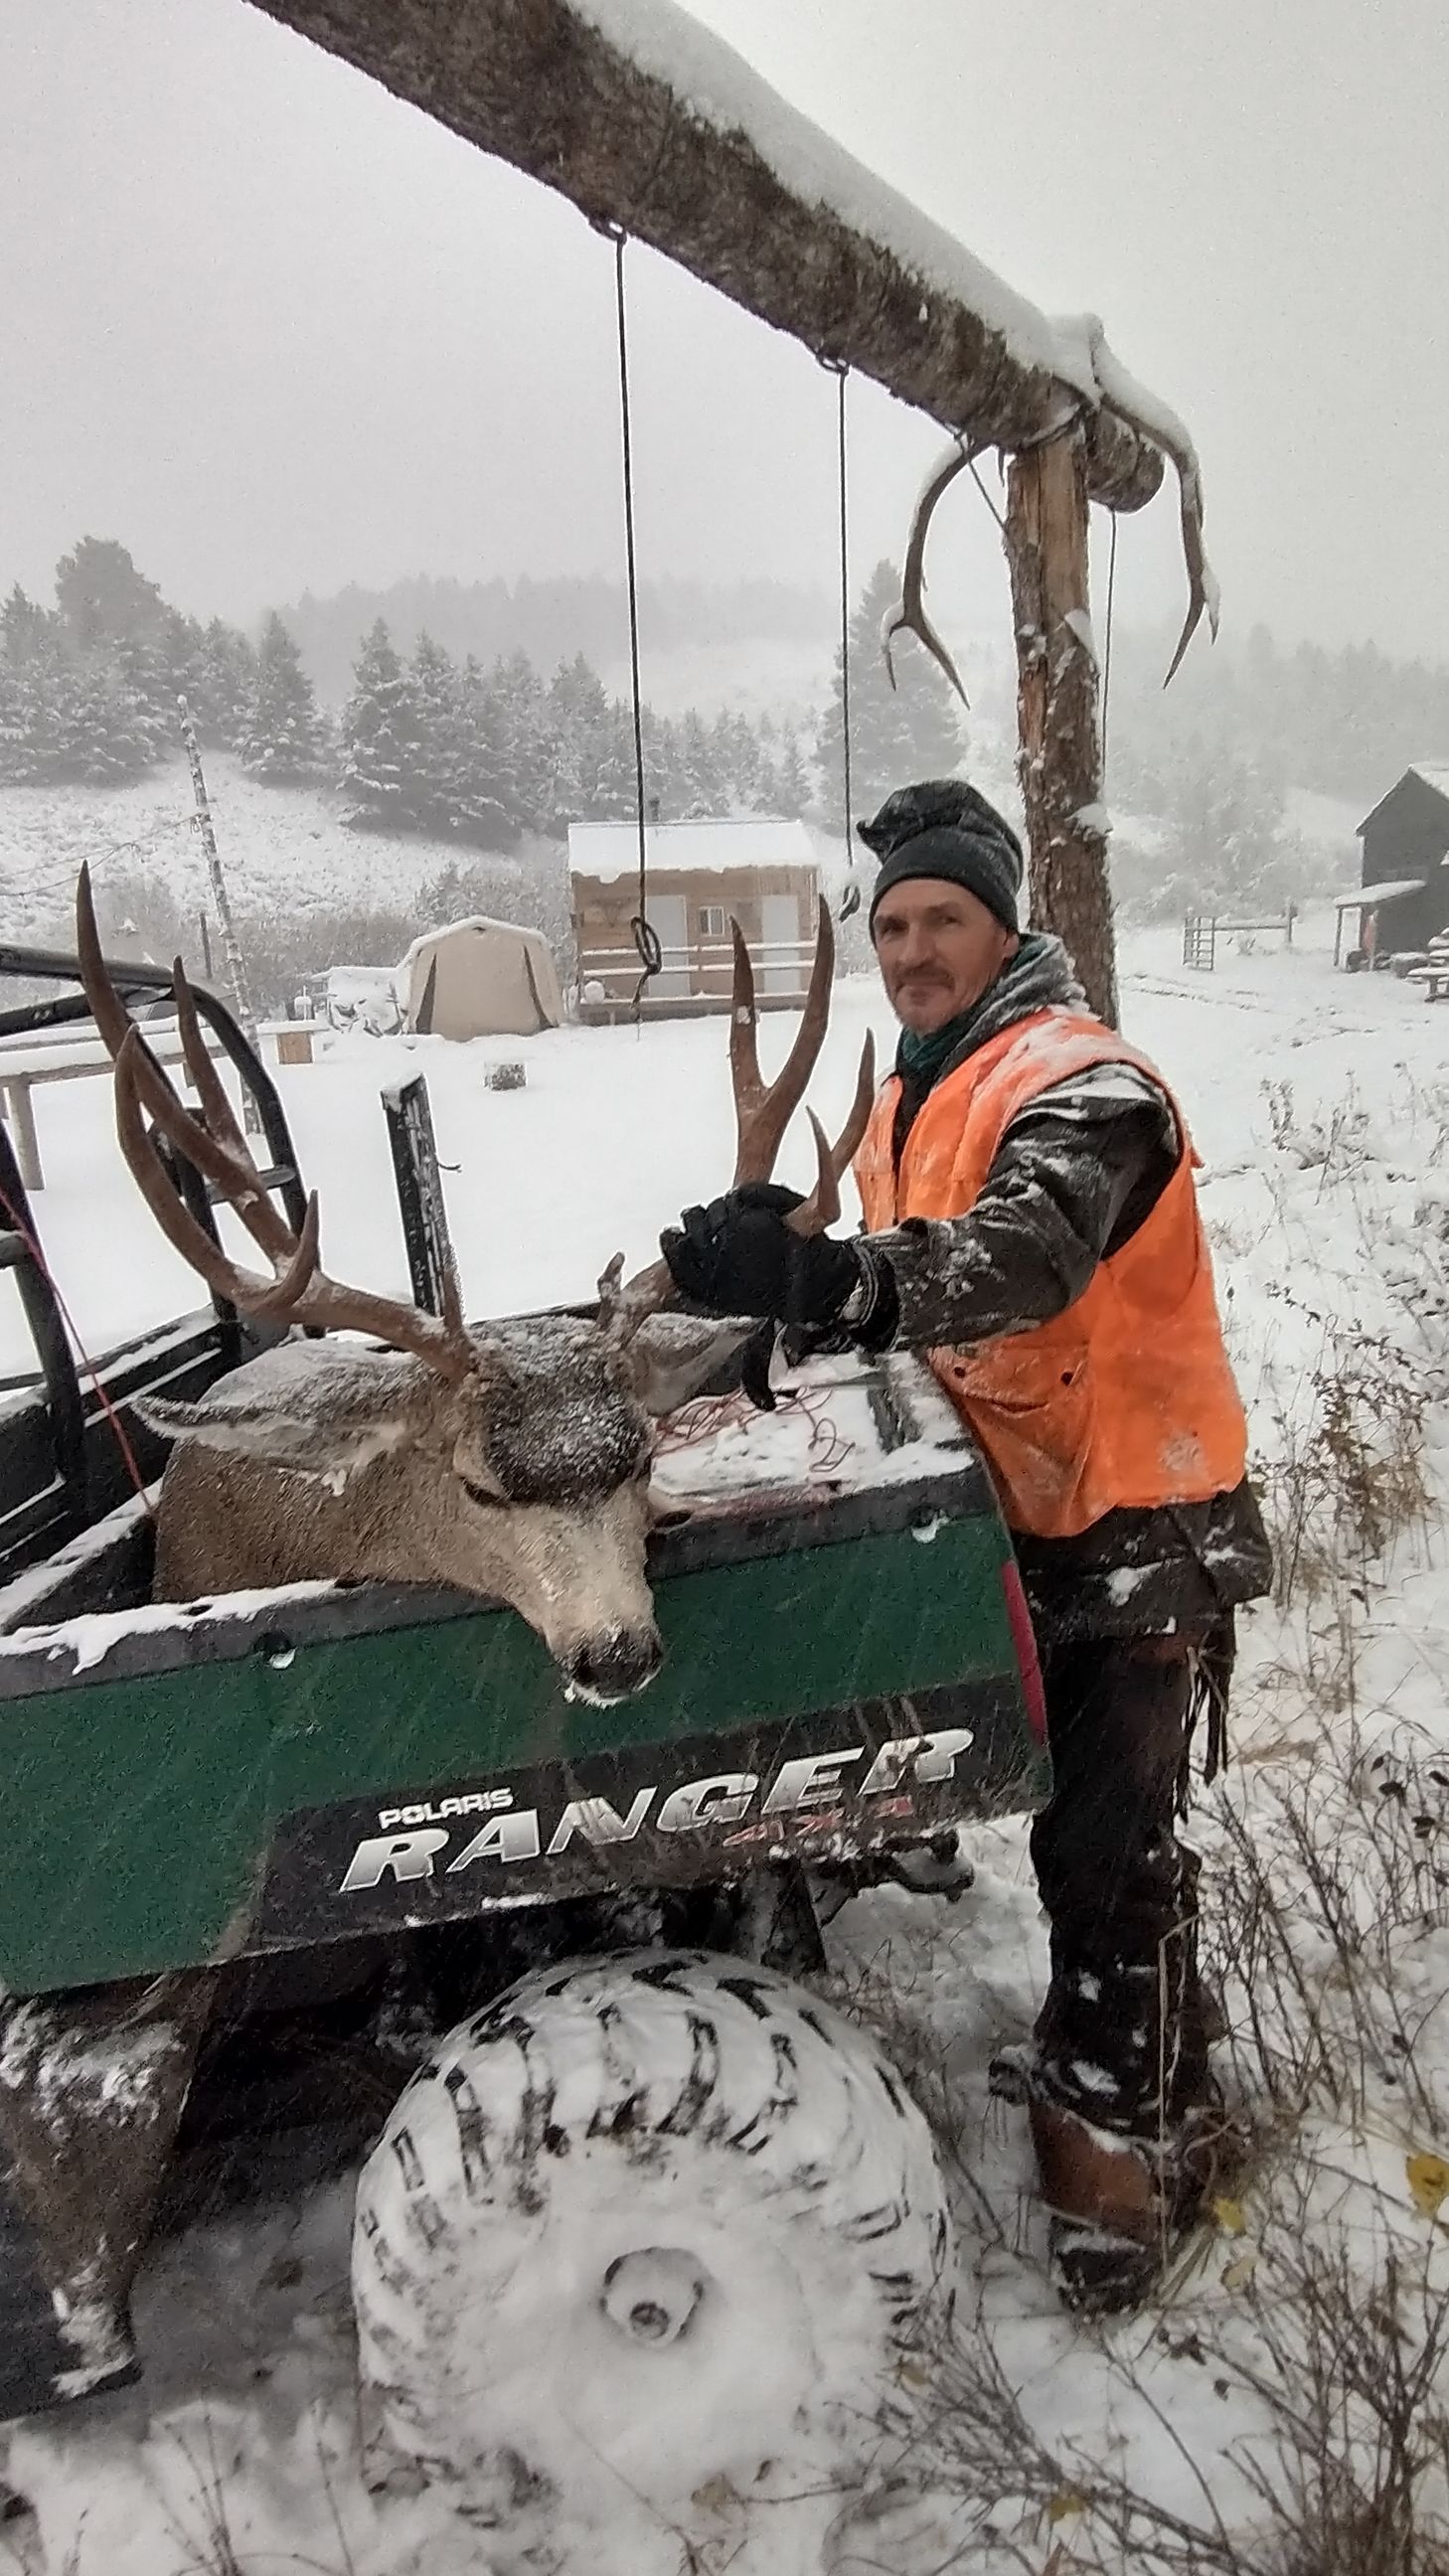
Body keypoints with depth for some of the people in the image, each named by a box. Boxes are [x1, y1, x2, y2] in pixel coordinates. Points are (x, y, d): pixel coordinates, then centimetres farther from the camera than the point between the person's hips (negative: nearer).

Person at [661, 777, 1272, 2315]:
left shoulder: (1078, 1081, -20)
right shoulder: (906, 1108, 9)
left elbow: (1023, 1254, -40)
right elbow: (908, 1284, 15)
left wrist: (823, 1280, -56)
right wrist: (789, 1284, -5)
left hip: (1144, 1524, -8)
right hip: (1027, 1518, 8)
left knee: (1114, 1846, -5)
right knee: (1066, 1818, 20)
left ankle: (1124, 2145, 14)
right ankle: (1108, 2057, 42)